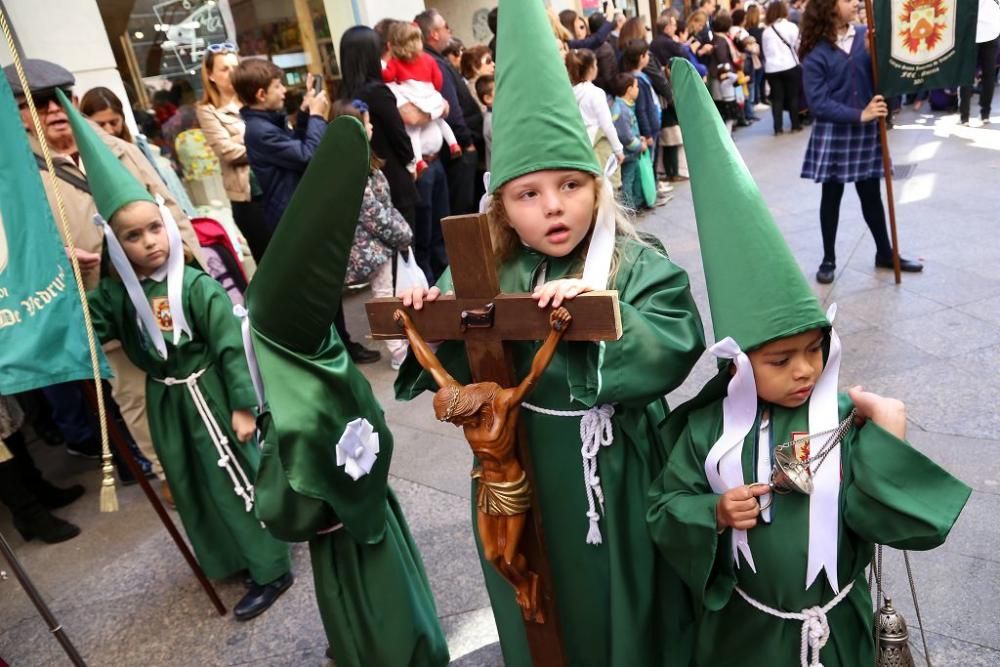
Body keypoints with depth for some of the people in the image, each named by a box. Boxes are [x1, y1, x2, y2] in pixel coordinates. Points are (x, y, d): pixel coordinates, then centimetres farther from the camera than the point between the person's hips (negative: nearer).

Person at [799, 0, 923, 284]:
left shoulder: (866, 35, 1)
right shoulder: (816, 53, -11)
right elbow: (818, 103, -15)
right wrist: (860, 115, -20)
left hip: (867, 131, 3)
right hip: (832, 134, -3)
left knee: (871, 194, 12)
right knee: (831, 196, 8)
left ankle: (885, 253, 27)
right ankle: (828, 259, 21)